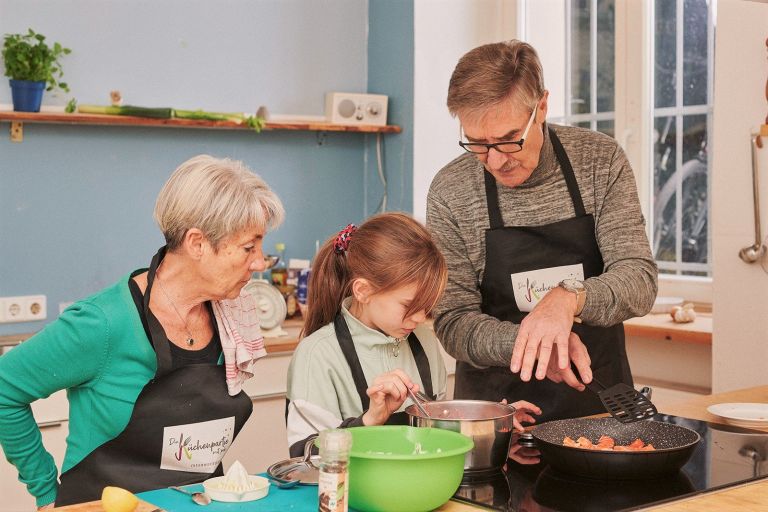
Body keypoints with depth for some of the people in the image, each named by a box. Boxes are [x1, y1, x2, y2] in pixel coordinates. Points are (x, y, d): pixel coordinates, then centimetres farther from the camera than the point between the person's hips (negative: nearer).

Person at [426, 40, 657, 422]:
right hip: (495, 401, -1)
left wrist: (568, 298, -30)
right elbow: (452, 323, -7)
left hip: (599, 398, 1)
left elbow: (640, 281, -10)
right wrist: (530, 342, -25)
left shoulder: (601, 160, -6)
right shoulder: (449, 192, -8)